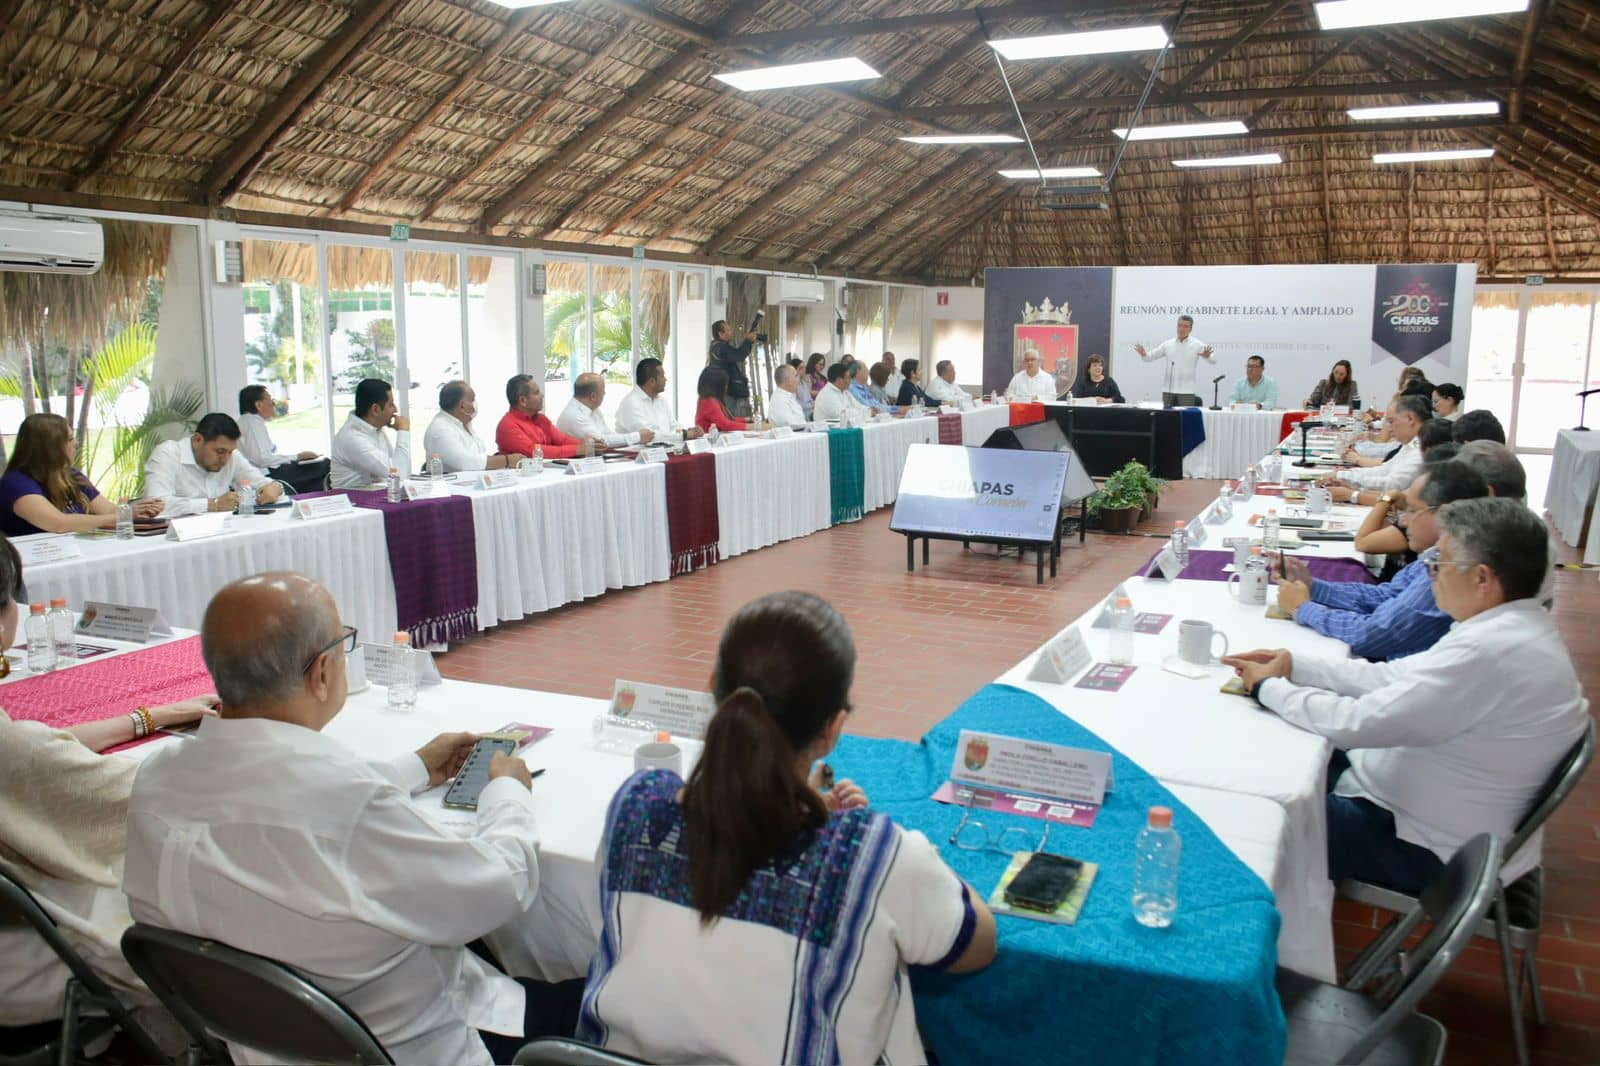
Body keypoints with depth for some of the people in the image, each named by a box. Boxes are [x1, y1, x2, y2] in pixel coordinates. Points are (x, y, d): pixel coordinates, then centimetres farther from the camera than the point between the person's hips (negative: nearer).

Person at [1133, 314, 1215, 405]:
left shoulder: (1197, 344, 0)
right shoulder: (1167, 344, 8)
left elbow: (1213, 361, -6)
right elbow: (1150, 356, 11)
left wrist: (1207, 356, -29)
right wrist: (1143, 354, -13)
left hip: (1186, 391, -3)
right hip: (1168, 390, 3)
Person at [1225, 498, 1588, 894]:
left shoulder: (1489, 653, -31)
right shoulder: (1514, 627, 2)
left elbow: (1356, 723, -28)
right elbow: (1394, 676, 7)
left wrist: (1268, 687, -14)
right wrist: (1294, 665, 1)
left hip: (1431, 850, -9)